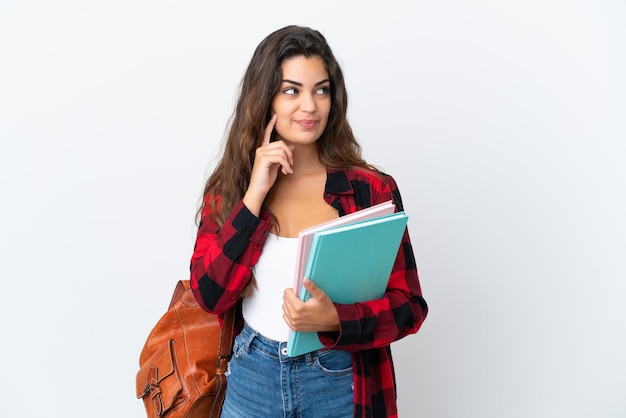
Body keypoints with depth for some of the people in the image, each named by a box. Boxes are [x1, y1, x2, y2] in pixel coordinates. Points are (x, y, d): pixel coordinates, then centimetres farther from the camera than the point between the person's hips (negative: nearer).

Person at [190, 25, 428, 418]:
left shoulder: (372, 189, -11)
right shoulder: (228, 187, -3)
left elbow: (409, 305, -9)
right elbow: (210, 294, -13)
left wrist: (335, 319, -26)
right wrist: (255, 195, -19)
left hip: (340, 384, -1)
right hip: (251, 376, 2)